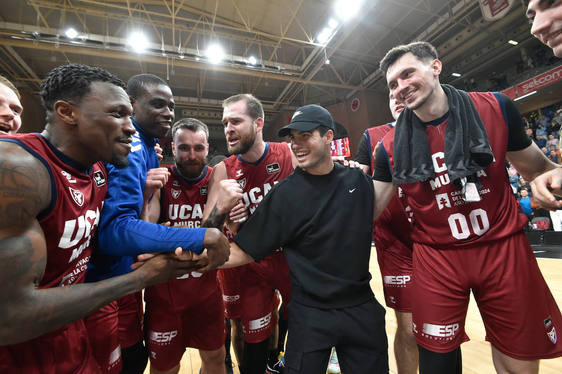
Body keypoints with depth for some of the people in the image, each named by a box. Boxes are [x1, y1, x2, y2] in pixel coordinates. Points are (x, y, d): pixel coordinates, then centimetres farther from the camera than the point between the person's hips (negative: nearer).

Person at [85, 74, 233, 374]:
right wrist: (204, 237, -37)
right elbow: (114, 229, -35)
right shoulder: (131, 148, -23)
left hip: (125, 277, 9)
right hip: (98, 283, -8)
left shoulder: (147, 148, 7)